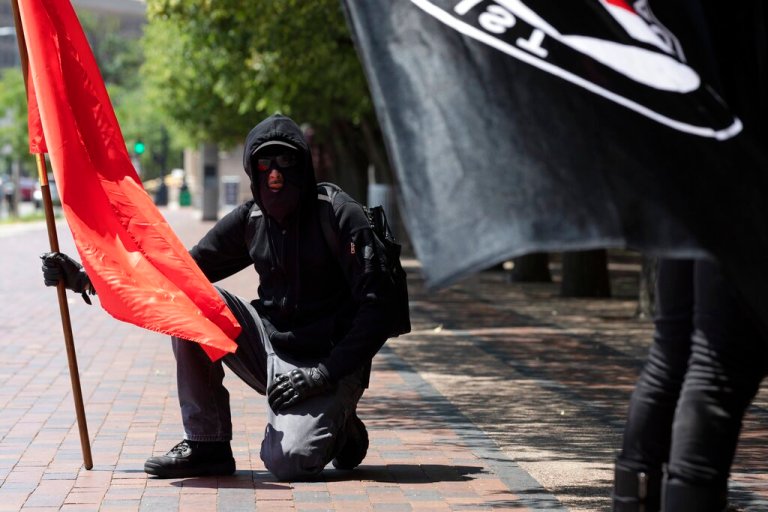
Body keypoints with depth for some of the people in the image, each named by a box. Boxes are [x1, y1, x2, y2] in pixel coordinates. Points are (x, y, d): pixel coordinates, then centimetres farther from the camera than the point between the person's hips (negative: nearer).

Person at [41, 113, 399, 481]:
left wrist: (324, 374, -23)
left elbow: (377, 309, -15)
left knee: (288, 461, -30)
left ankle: (340, 428, 8)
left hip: (329, 365, -5)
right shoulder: (249, 221, 3)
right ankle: (206, 444, -8)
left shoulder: (342, 217, -12)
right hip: (269, 351, 5)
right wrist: (88, 277, -2)